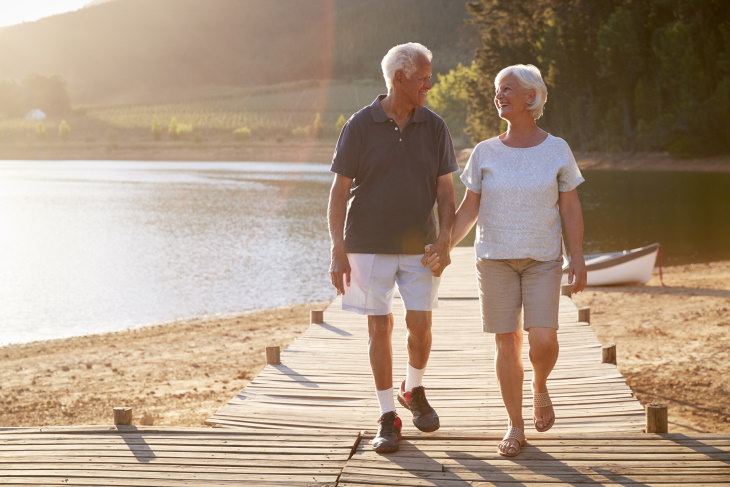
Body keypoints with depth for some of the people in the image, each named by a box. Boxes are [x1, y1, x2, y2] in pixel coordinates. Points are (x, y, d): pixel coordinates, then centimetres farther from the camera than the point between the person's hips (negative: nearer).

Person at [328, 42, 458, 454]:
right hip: (369, 246, -2)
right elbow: (339, 191, -4)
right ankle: (388, 417, 11)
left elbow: (446, 189, 5)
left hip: (419, 246, 2)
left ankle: (414, 390, 31)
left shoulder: (434, 127, 1)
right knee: (380, 327, 1)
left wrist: (445, 239, -8)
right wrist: (337, 251, -9)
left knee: (421, 324, 2)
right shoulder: (360, 126, -6)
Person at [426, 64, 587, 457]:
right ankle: (515, 427, 12)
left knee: (543, 340, -13)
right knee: (506, 341, 1)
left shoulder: (557, 151, 0)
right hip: (495, 259, 1)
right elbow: (469, 208, 7)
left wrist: (578, 258, -3)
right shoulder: (485, 153, 2)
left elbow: (571, 208, 2)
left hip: (543, 260, -1)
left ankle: (539, 387, 21)